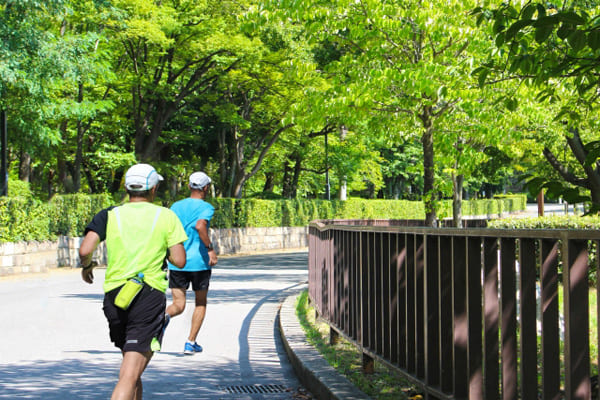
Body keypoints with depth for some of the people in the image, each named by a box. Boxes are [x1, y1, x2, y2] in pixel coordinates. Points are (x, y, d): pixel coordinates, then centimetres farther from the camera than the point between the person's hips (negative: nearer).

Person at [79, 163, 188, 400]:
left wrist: (86, 266, 14)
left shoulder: (108, 216, 6)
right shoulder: (166, 216, 4)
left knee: (130, 362, 24)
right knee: (130, 376, -9)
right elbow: (179, 261, 0)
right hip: (150, 296, -3)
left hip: (114, 296, 3)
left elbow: (85, 250, -8)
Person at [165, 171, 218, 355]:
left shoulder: (176, 206, 10)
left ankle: (164, 316, -28)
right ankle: (190, 343, 11)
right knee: (200, 304, 15)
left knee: (178, 304, 6)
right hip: (199, 261, -3)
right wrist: (210, 249, -22)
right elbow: (200, 225, -26)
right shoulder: (205, 207, -6)